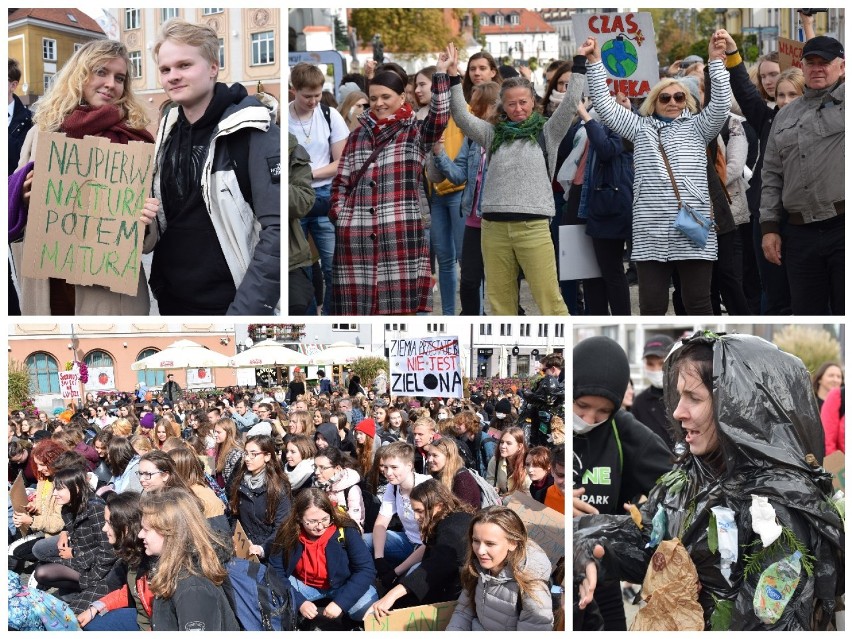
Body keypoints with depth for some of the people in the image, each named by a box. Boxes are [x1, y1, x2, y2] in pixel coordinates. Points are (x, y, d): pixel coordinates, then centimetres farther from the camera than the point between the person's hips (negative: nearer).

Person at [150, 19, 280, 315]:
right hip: (169, 299, 6)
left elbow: (277, 229, -19)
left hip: (225, 303, -6)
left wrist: (245, 311, -22)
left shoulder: (252, 133, -13)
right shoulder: (167, 130, 6)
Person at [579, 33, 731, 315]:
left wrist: (716, 60, -11)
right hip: (651, 232, 1)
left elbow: (721, 104, -1)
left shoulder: (697, 127, 13)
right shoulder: (640, 127, 17)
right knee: (651, 306, 2)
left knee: (698, 303, 2)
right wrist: (595, 62, 5)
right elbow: (605, 105, 13)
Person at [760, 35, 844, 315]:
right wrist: (769, 226, 12)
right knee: (806, 312, 9)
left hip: (843, 228, -5)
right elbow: (772, 176, 18)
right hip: (800, 235, 5)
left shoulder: (844, 100, 7)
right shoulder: (785, 116, 20)